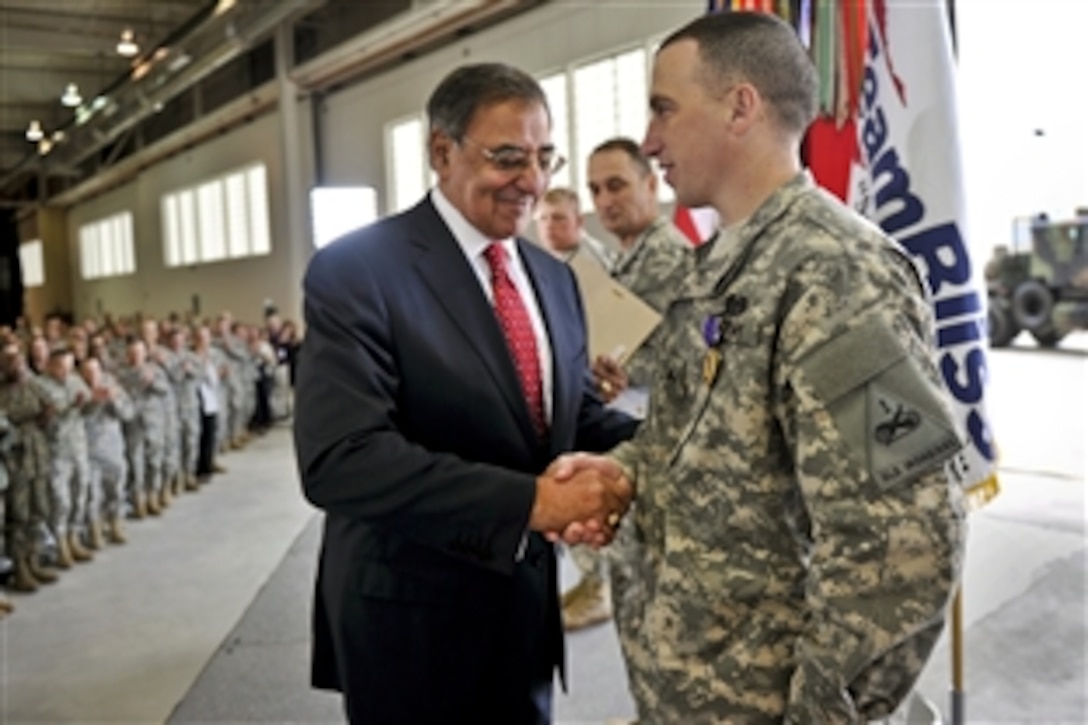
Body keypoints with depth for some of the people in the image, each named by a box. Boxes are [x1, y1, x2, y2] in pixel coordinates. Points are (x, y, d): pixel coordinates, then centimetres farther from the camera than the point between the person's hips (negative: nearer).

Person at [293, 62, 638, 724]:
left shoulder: (554, 277, 6)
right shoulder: (356, 271, -17)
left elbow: (578, 415, 7)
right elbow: (339, 459, -27)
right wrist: (530, 501, -31)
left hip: (525, 602, 6)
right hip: (411, 618, -6)